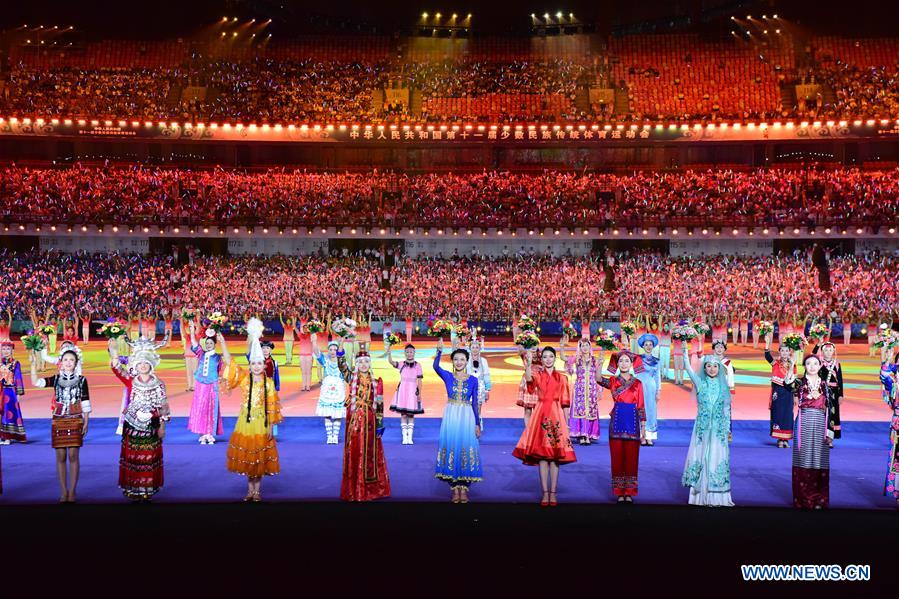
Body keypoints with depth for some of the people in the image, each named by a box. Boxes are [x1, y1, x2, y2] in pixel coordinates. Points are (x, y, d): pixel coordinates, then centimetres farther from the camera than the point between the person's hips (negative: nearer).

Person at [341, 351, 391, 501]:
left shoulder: (376, 381, 3)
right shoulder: (352, 379, 4)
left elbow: (380, 404, 2)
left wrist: (380, 424, -3)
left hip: (370, 421, 0)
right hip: (355, 420, 0)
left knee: (370, 453, 5)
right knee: (355, 453, 2)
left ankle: (372, 488, 15)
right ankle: (354, 490, 10)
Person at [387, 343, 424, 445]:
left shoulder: (417, 365, 3)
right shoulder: (401, 365, 6)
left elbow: (419, 381, 2)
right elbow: (391, 361, -11)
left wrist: (419, 394, -2)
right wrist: (388, 352, -27)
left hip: (412, 391, -1)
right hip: (402, 390, 1)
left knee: (411, 414, 1)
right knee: (403, 414, 0)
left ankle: (410, 437, 5)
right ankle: (404, 437, 4)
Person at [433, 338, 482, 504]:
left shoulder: (473, 380, 6)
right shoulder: (447, 376, 3)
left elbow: (474, 403, 6)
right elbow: (435, 367, -18)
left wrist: (477, 424, 2)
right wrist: (439, 351, -33)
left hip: (467, 417, 0)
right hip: (451, 416, 0)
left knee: (466, 449, -1)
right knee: (451, 448, 0)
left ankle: (464, 487, 7)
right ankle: (454, 487, 9)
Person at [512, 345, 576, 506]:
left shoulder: (562, 378, 10)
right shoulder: (537, 375, 9)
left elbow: (565, 403, 8)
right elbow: (529, 380, -18)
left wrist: (566, 423, 3)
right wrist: (528, 365, -34)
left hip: (557, 416, 0)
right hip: (541, 415, 0)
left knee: (555, 455, -1)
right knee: (541, 454, -2)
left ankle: (553, 493, 5)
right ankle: (545, 493, 3)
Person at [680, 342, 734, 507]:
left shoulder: (723, 385, 7)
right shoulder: (700, 382, 3)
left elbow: (726, 409, 10)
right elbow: (688, 368, -9)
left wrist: (727, 429, 7)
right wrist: (685, 350, -17)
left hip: (719, 428, 1)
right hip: (702, 427, -1)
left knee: (717, 458, 1)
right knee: (700, 457, 0)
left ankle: (716, 496, 6)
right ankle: (700, 495, 6)